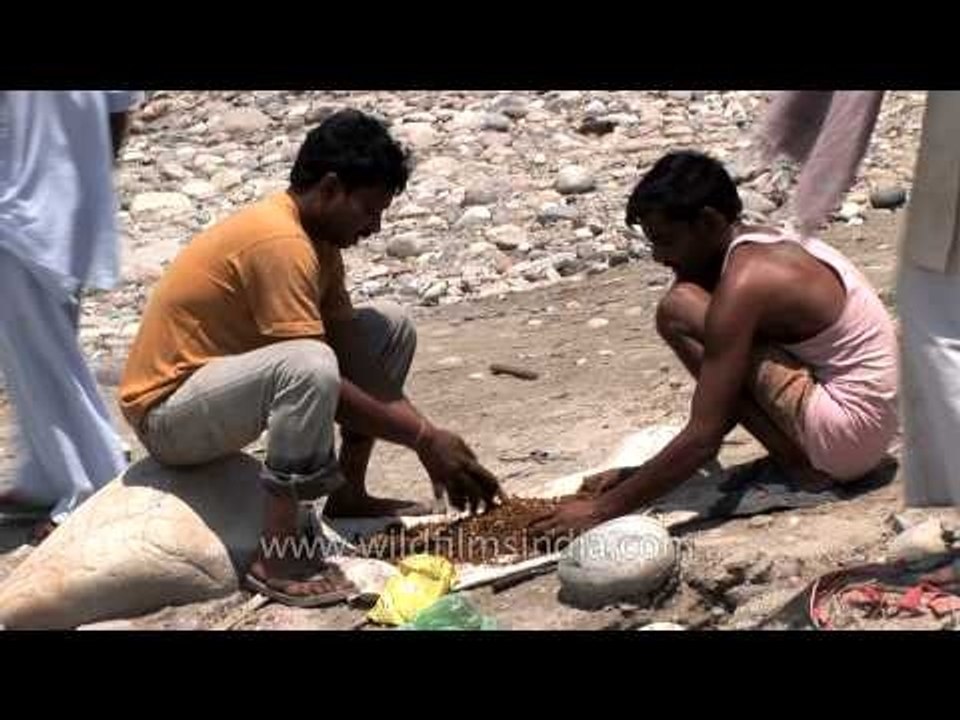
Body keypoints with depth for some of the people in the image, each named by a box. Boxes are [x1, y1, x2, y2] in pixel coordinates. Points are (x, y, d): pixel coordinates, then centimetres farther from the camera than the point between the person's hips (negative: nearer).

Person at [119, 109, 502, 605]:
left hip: (225, 374, 9)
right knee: (310, 367, -38)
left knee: (391, 329, 5)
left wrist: (428, 438, -8)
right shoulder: (279, 242, -26)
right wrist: (424, 437, -20)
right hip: (167, 412, -9)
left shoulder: (316, 233, 3)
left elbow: (353, 351, 1)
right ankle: (275, 559, -27)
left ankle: (347, 496, 11)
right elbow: (321, 379, -27)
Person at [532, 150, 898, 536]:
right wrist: (638, 474, 12)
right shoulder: (766, 244, 9)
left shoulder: (743, 283, -20)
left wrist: (604, 509, -16)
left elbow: (703, 438, -22)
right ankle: (801, 459, 8)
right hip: (869, 431, 10)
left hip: (846, 434, -10)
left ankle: (798, 465, -6)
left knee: (678, 312, -14)